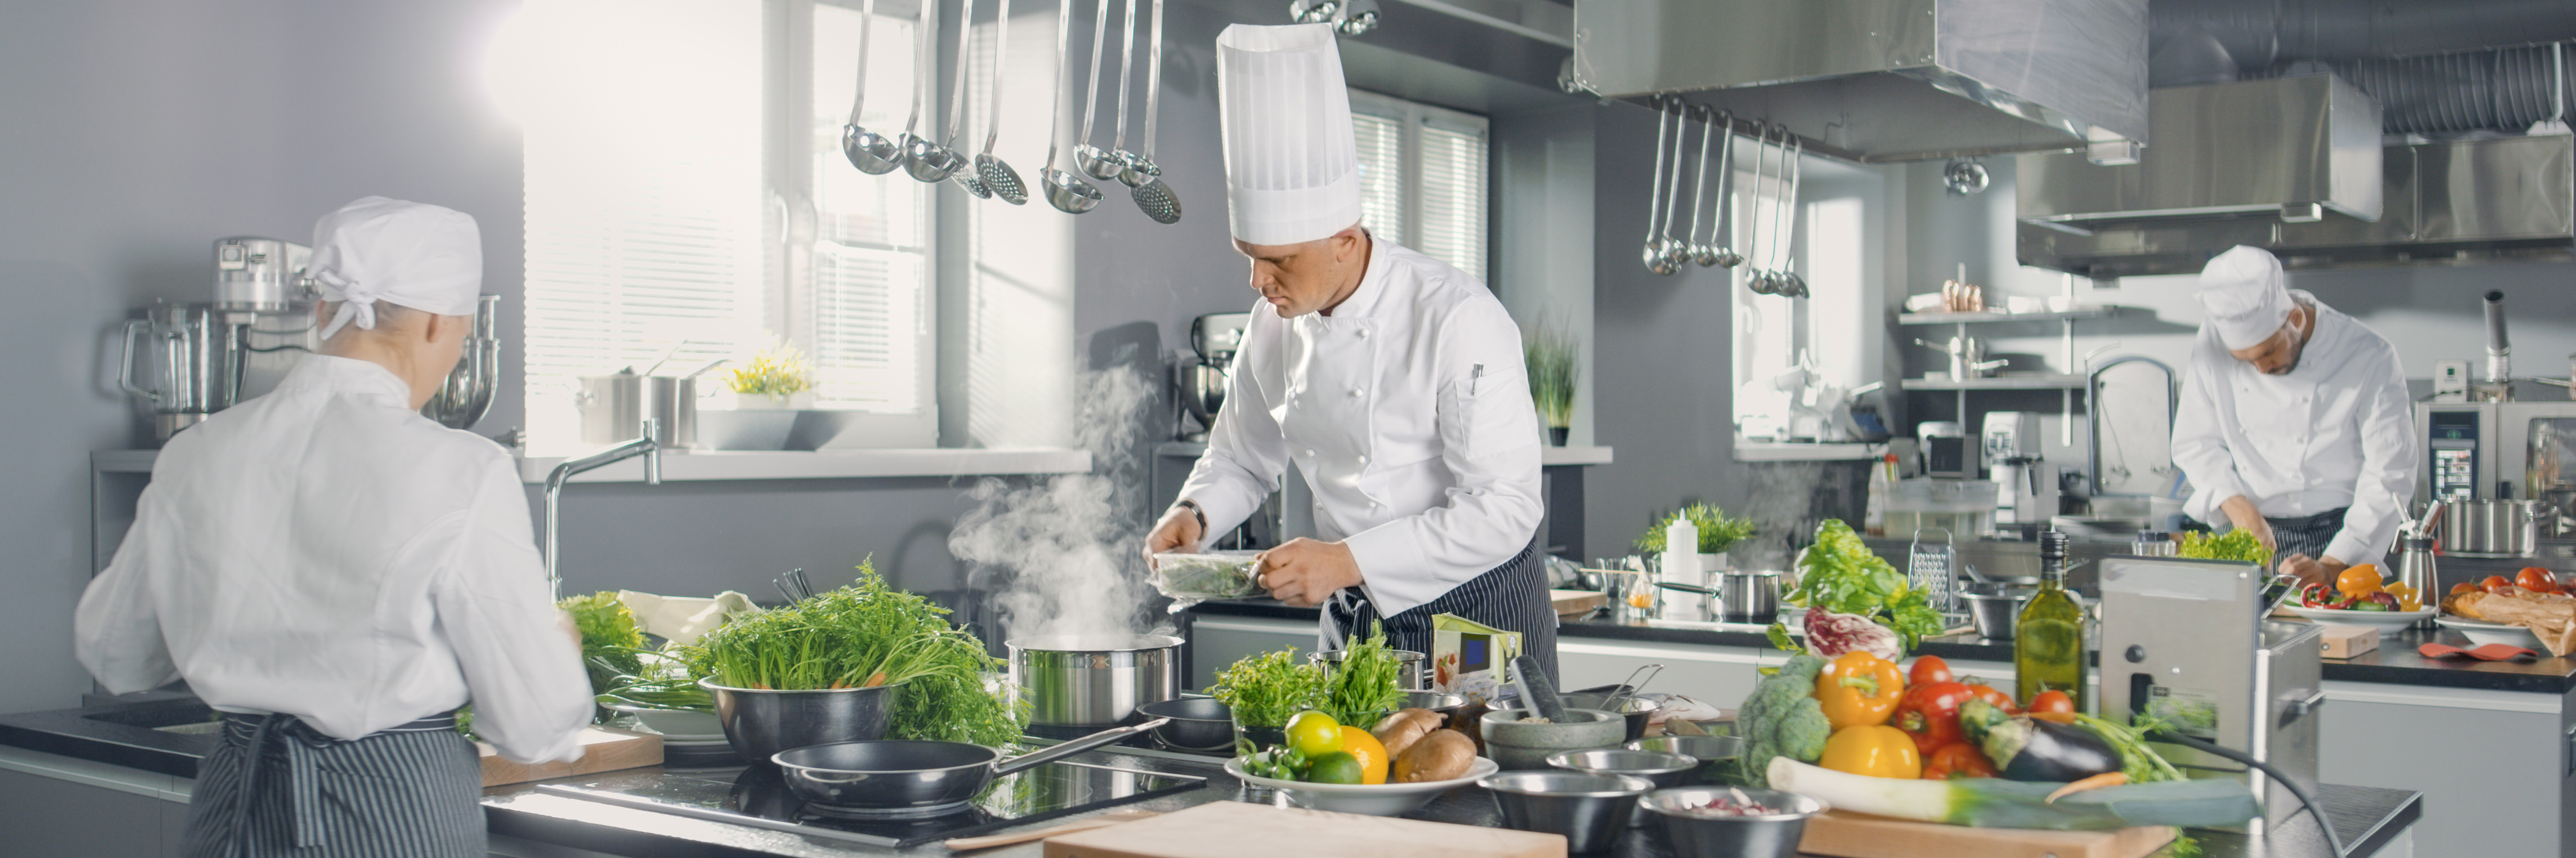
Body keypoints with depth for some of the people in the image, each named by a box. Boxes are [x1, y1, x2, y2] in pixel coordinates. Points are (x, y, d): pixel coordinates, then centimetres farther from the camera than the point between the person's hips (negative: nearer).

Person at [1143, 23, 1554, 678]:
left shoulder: (1460, 319, -22)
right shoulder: (1275, 326, -3)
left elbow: (1504, 510, -25)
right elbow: (1242, 460, 13)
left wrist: (1351, 560, -31)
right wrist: (1193, 514, -8)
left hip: (1479, 611, -5)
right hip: (1354, 617, 6)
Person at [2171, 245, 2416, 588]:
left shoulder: (2371, 359, -9)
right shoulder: (2213, 345, -2)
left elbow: (2388, 479, -8)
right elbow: (2196, 443, 7)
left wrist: (2332, 568, -16)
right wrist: (2237, 506, -10)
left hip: (2338, 539, -3)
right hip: (2250, 533, 3)